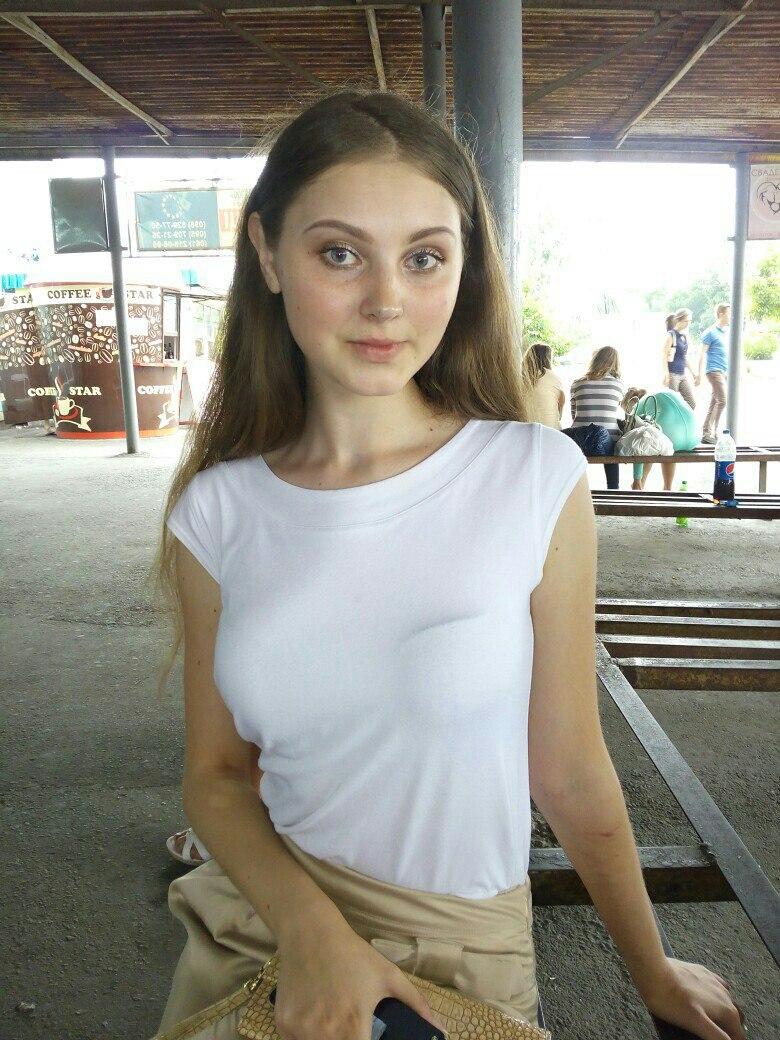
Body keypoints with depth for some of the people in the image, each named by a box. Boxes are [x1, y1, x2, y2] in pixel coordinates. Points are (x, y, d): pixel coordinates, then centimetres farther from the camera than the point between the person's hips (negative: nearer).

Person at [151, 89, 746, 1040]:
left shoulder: (539, 479, -17)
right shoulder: (216, 511, -10)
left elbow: (568, 774, -8)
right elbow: (215, 775, -2)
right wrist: (311, 927, -17)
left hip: (461, 953, -1)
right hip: (256, 932, 2)